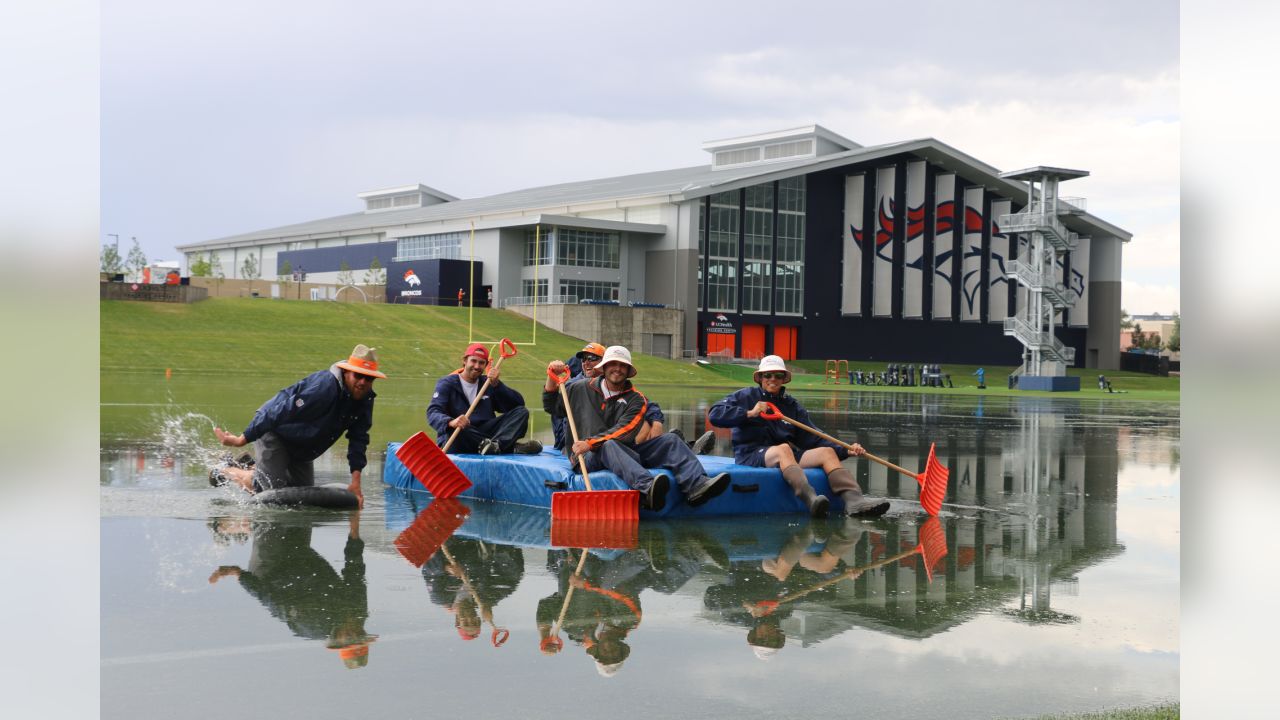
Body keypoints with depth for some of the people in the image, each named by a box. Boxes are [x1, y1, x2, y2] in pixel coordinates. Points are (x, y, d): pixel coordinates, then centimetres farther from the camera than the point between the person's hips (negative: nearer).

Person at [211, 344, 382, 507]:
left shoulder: (365, 398, -11)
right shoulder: (323, 387, -35)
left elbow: (358, 438, -4)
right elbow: (277, 413, -31)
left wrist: (355, 480, -10)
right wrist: (242, 439, -27)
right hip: (273, 432, -8)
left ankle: (252, 469, 31)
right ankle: (224, 471, 11)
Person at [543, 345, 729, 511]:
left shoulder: (635, 399, 8)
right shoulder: (582, 389, 13)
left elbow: (623, 432, -8)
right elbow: (552, 408, 23)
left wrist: (590, 443, -19)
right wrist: (552, 378, 8)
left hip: (626, 452, 3)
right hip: (590, 458, -2)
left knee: (669, 440, -15)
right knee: (609, 446, -38)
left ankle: (696, 485, -42)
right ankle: (647, 488, -65)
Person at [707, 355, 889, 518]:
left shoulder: (793, 406, 19)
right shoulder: (746, 396, 8)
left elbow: (813, 439, 11)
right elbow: (714, 414, -5)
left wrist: (846, 450, -1)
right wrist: (749, 414, -13)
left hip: (789, 457, 5)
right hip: (750, 456, -5)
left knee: (827, 452, -15)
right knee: (784, 449, -36)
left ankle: (854, 500, -37)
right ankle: (811, 499, -60)